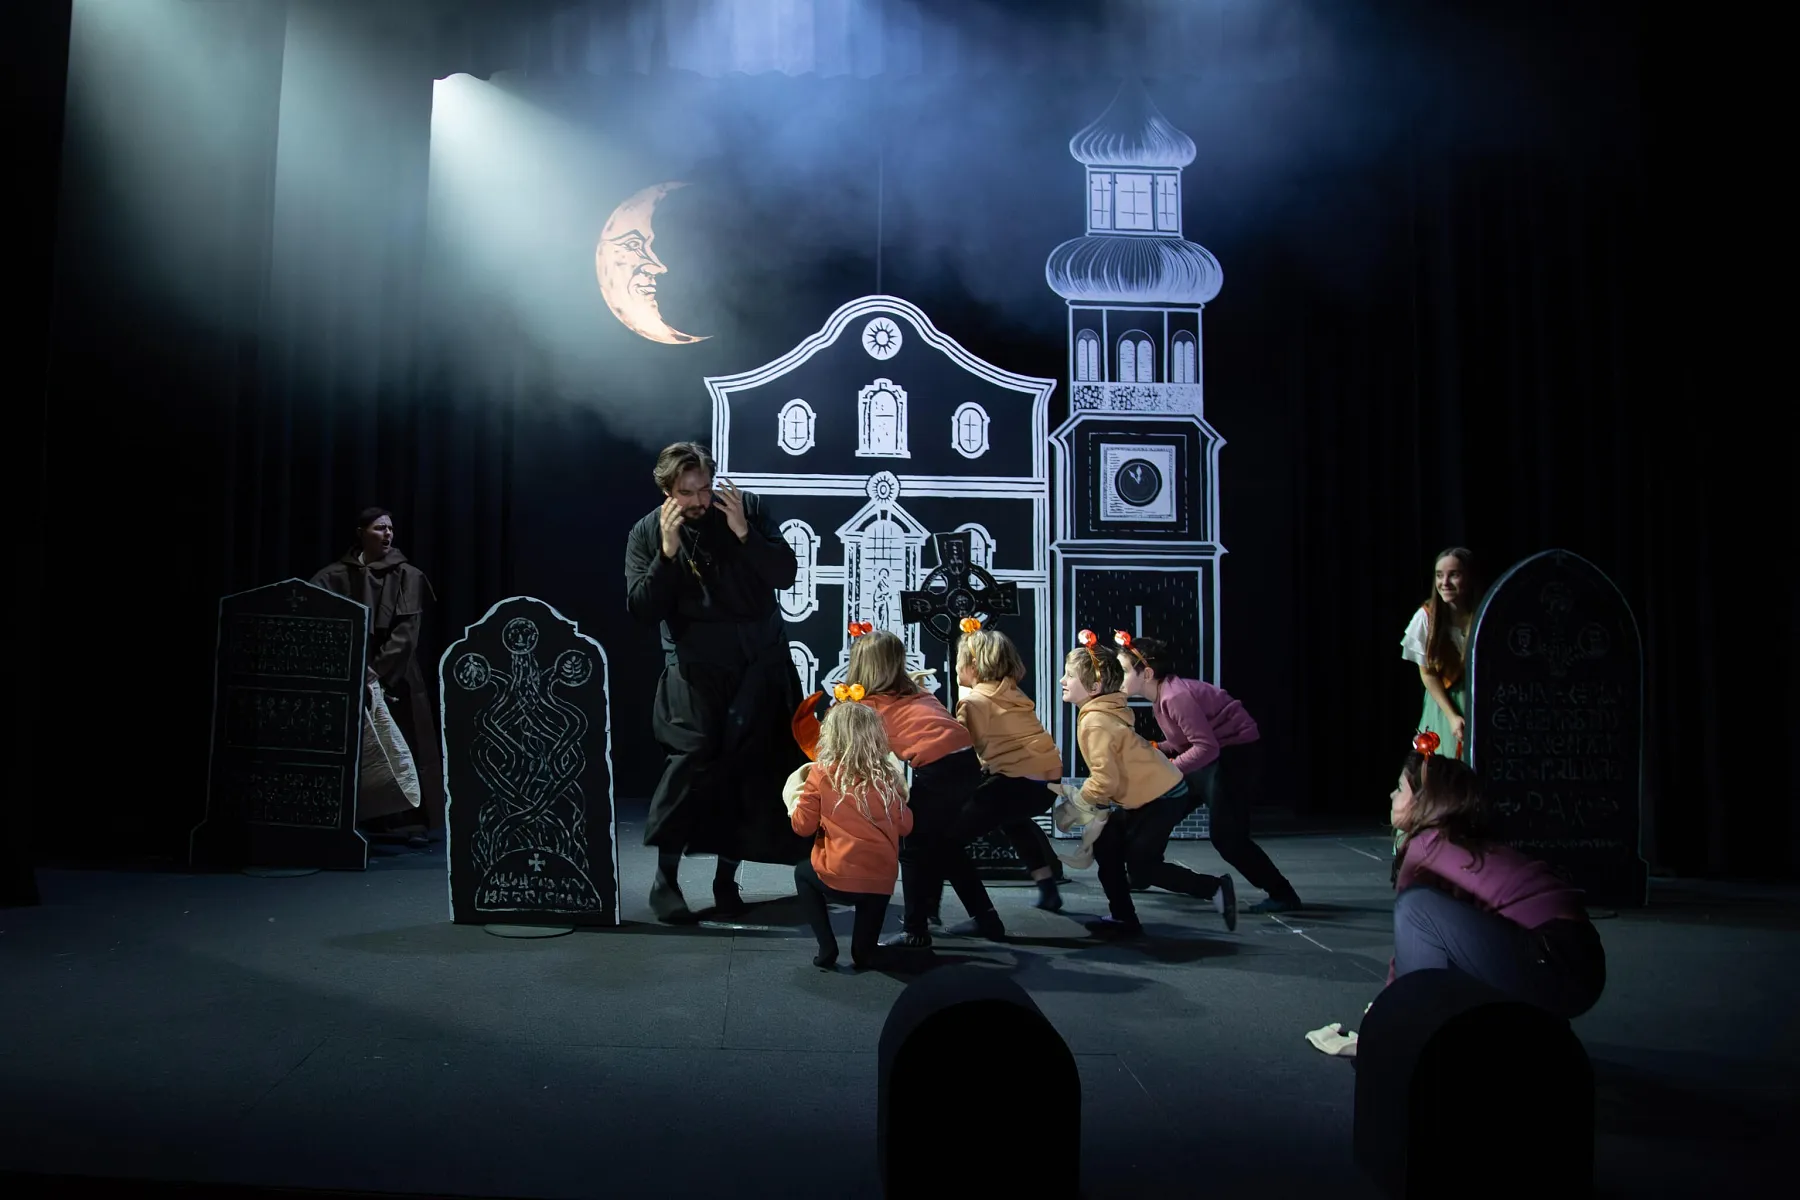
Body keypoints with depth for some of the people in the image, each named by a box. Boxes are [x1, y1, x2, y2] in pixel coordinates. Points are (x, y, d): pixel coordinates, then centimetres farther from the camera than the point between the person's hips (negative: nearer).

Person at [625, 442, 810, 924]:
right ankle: (665, 879, -8)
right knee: (695, 753, -19)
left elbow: (785, 574, -4)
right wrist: (667, 552, -17)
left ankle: (727, 874, 12)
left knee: (750, 764, -3)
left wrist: (744, 533, -16)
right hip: (695, 665, -2)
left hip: (760, 661, 2)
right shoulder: (647, 533, 1)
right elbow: (642, 608, -6)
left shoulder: (748, 508, 2)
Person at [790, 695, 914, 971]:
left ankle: (827, 950, 18)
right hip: (883, 881, 3)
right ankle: (863, 954, 17)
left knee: (803, 873, 28)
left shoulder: (821, 773, -7)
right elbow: (905, 826, 10)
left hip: (838, 878, -3)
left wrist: (798, 799, 19)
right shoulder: (888, 775, 1)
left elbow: (803, 826, 1)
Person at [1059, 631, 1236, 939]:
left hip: (1162, 798, -10)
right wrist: (1078, 795, 7)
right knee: (1105, 846, 10)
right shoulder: (1106, 711, 6)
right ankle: (1124, 919, 18)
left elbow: (1104, 780, -25)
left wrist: (1074, 800, -9)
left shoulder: (1095, 722, -23)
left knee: (1140, 869, -4)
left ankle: (1216, 888, 6)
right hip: (1147, 794, 10)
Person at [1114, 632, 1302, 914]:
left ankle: (1283, 896, 1)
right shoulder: (1162, 693, 4)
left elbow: (1206, 748, -29)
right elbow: (1184, 742, 8)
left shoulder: (1175, 697, -26)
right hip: (1214, 753, 10)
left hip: (1237, 755, -10)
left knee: (1227, 838, -11)